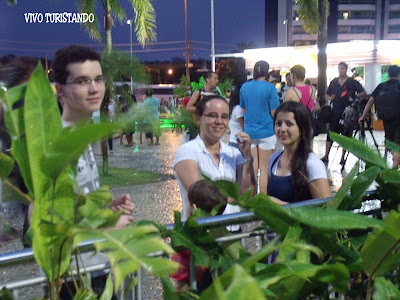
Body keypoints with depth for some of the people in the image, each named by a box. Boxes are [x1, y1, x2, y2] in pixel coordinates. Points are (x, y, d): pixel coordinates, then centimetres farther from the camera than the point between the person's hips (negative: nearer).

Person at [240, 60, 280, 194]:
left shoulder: (244, 87, 4)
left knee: (252, 168, 12)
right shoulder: (269, 88, -11)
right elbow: (274, 112, -11)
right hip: (266, 131, -4)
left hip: (249, 131, 4)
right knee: (265, 169, 4)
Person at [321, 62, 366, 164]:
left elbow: (364, 93, -3)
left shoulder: (352, 82, 0)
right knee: (330, 134, 1)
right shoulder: (334, 82, 11)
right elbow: (327, 93, 21)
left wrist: (355, 96, -22)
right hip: (335, 113, 3)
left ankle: (343, 157, 13)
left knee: (345, 135, 4)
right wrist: (330, 98, -1)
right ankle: (326, 156, 5)